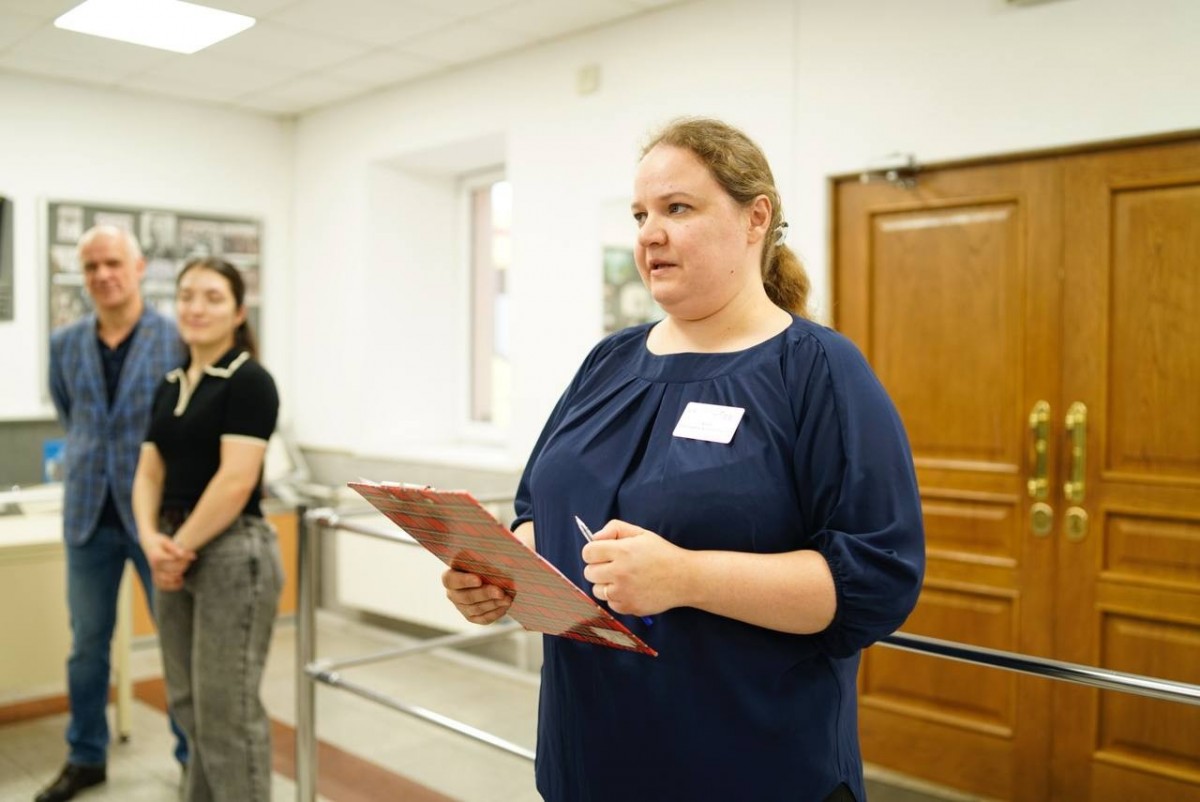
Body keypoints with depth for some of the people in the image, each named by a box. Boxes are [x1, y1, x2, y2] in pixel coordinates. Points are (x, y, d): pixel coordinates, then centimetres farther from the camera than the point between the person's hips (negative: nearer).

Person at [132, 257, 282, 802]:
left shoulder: (248, 381, -11)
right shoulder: (170, 385, 12)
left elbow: (236, 481, -19)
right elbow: (149, 473, 9)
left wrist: (181, 547, -12)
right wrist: (152, 538, -8)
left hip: (232, 554, -8)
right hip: (178, 556, 8)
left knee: (227, 709, 0)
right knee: (187, 705, 16)